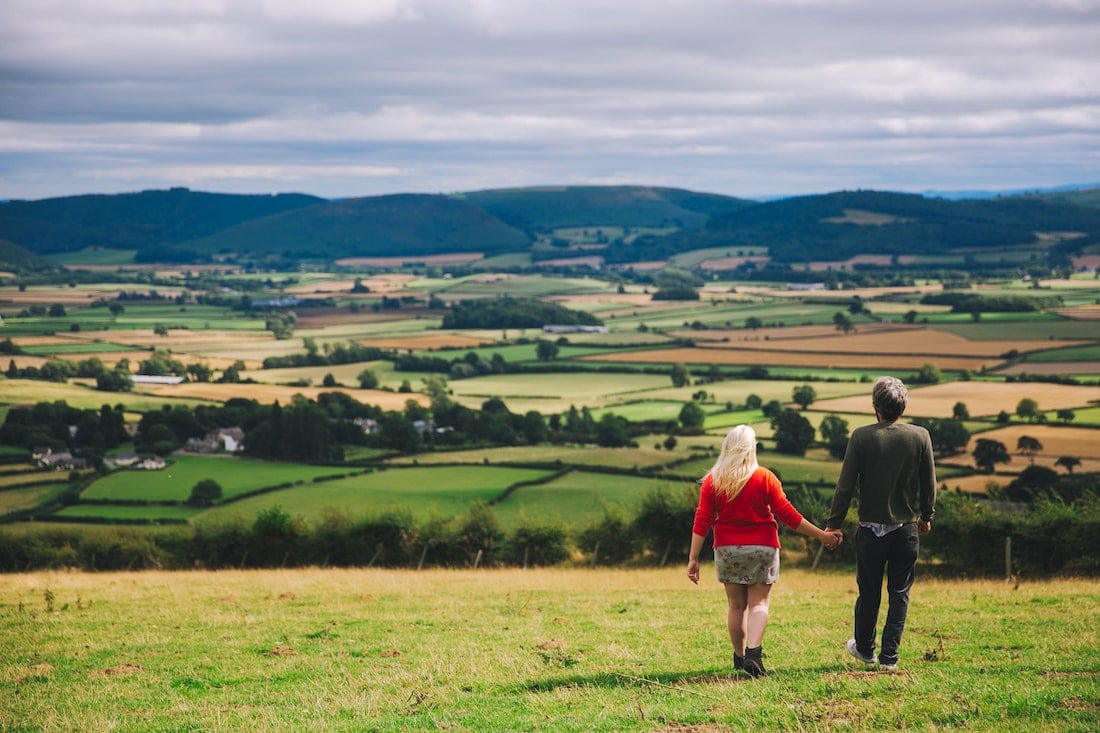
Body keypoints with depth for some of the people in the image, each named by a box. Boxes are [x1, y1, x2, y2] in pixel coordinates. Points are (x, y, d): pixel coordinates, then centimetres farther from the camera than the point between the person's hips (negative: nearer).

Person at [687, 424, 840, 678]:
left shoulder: (712, 480, -3)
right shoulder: (765, 478, -7)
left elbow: (702, 521, -5)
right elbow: (788, 515, -7)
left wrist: (693, 558, -2)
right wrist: (822, 536, 0)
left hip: (727, 549, 2)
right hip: (762, 548, -2)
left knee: (736, 605, 12)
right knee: (758, 603, 1)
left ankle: (740, 657, 17)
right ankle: (753, 653, -17)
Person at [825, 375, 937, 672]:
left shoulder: (862, 436, -11)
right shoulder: (920, 436, -6)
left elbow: (846, 484, -9)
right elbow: (929, 484, 3)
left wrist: (834, 523, 0)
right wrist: (926, 516, 20)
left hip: (871, 528, -1)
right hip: (907, 528, 1)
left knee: (869, 592, 14)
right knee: (899, 593, 9)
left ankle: (865, 648, 30)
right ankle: (889, 656, 7)